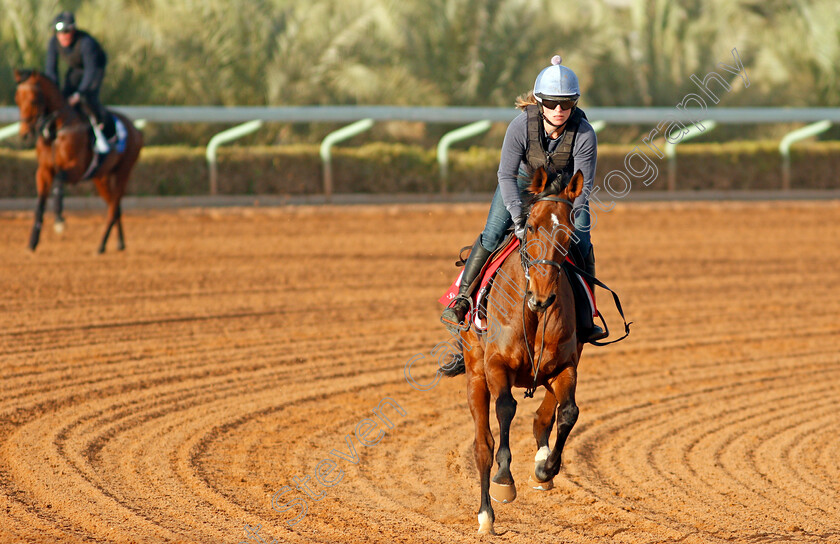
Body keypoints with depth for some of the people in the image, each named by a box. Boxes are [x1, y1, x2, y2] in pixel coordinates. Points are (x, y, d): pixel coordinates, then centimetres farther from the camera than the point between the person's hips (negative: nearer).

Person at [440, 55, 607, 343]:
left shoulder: (584, 134, -31)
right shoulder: (521, 125, -32)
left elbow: (583, 186, -24)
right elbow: (506, 175, -26)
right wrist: (518, 217, -35)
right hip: (523, 181, 0)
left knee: (581, 242, -14)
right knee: (493, 232, -16)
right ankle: (461, 301, -8)